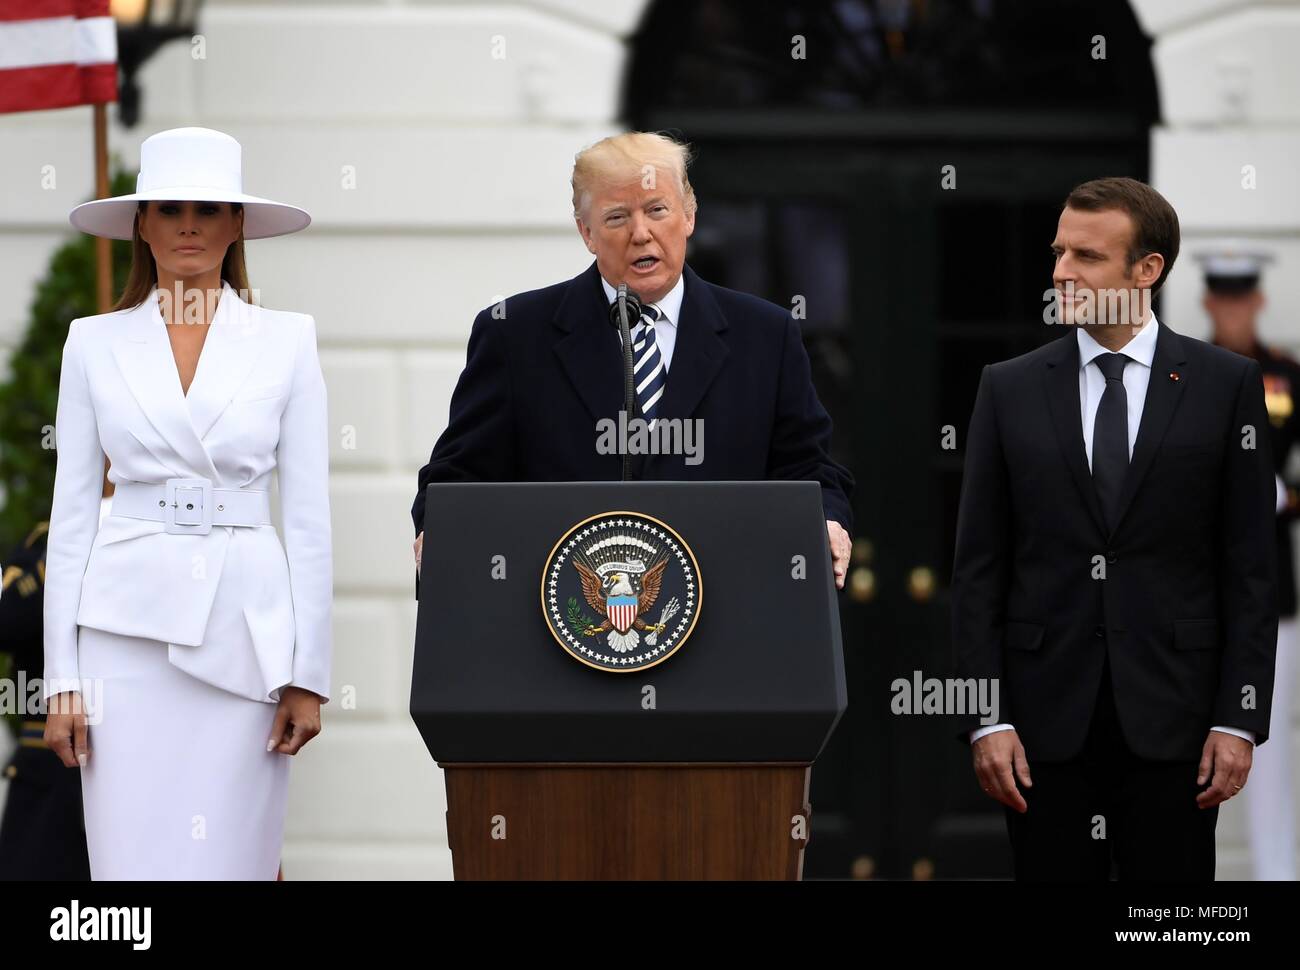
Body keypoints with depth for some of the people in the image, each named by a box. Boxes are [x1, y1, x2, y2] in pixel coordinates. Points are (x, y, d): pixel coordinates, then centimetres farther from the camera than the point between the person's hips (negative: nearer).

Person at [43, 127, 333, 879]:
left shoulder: (286, 342, 4)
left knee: (232, 861, -1)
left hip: (243, 627, -1)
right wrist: (62, 676, 1)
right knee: (130, 862, -3)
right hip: (127, 625, 1)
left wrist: (309, 674, -2)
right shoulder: (95, 344, 6)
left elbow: (309, 516, 3)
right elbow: (72, 514, 6)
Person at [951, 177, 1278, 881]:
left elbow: (1250, 567, 2)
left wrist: (1239, 718, -5)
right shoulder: (1009, 389, 6)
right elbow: (978, 569, 5)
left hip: (1171, 717, -1)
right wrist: (984, 720, -3)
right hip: (1046, 717, 1)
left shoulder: (1227, 384, 3)